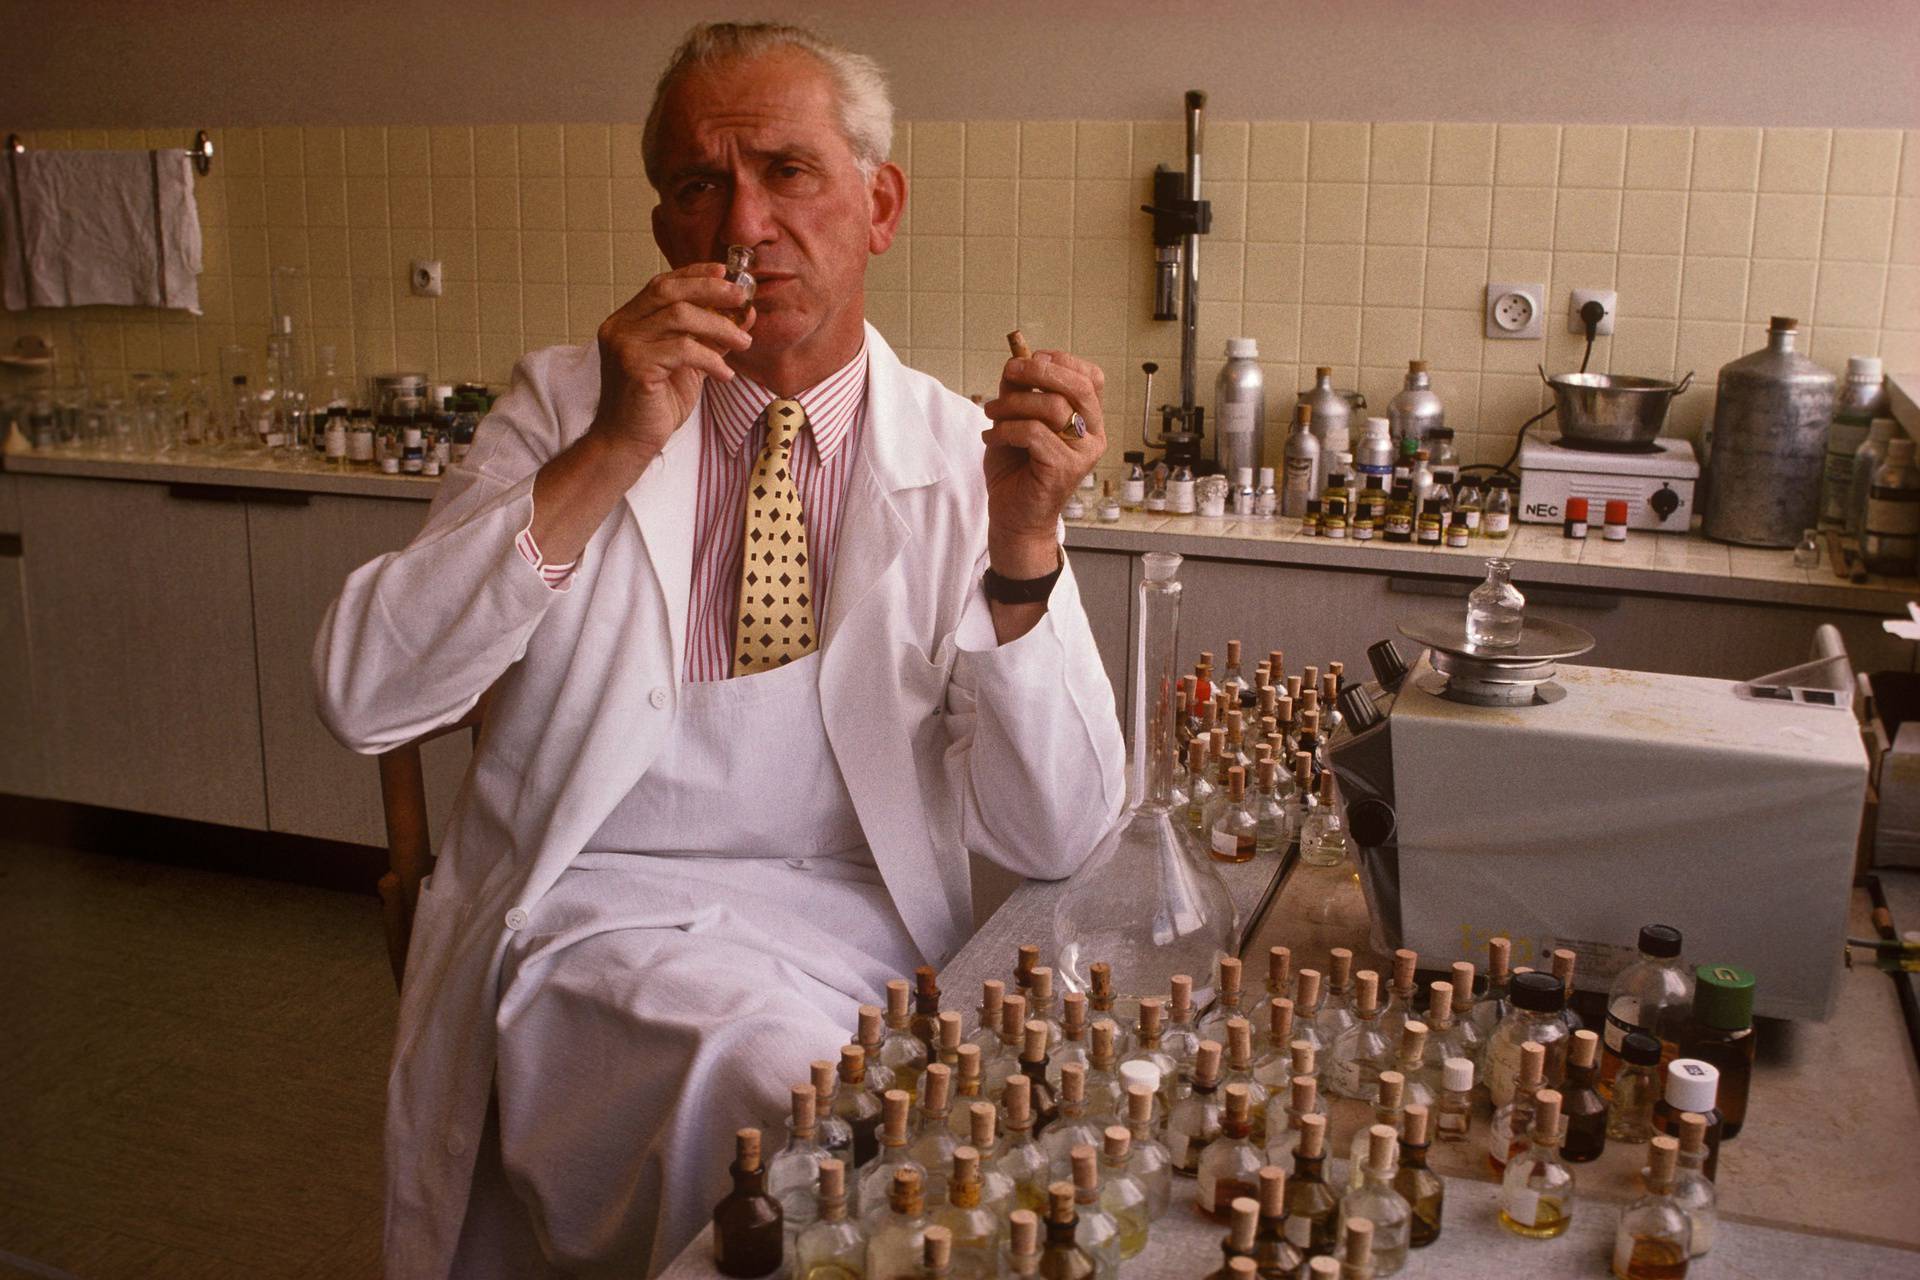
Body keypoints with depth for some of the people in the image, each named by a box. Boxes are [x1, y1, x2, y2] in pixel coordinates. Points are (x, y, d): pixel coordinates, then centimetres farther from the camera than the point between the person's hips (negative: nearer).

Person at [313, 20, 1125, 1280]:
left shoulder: (966, 462, 2)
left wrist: (1024, 542, -20)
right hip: (598, 918, -1)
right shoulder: (566, 404, 4)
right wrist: (607, 457, -18)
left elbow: (1052, 838, -5)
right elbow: (361, 696, -9)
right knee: (770, 1061, -31)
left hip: (863, 935, 2)